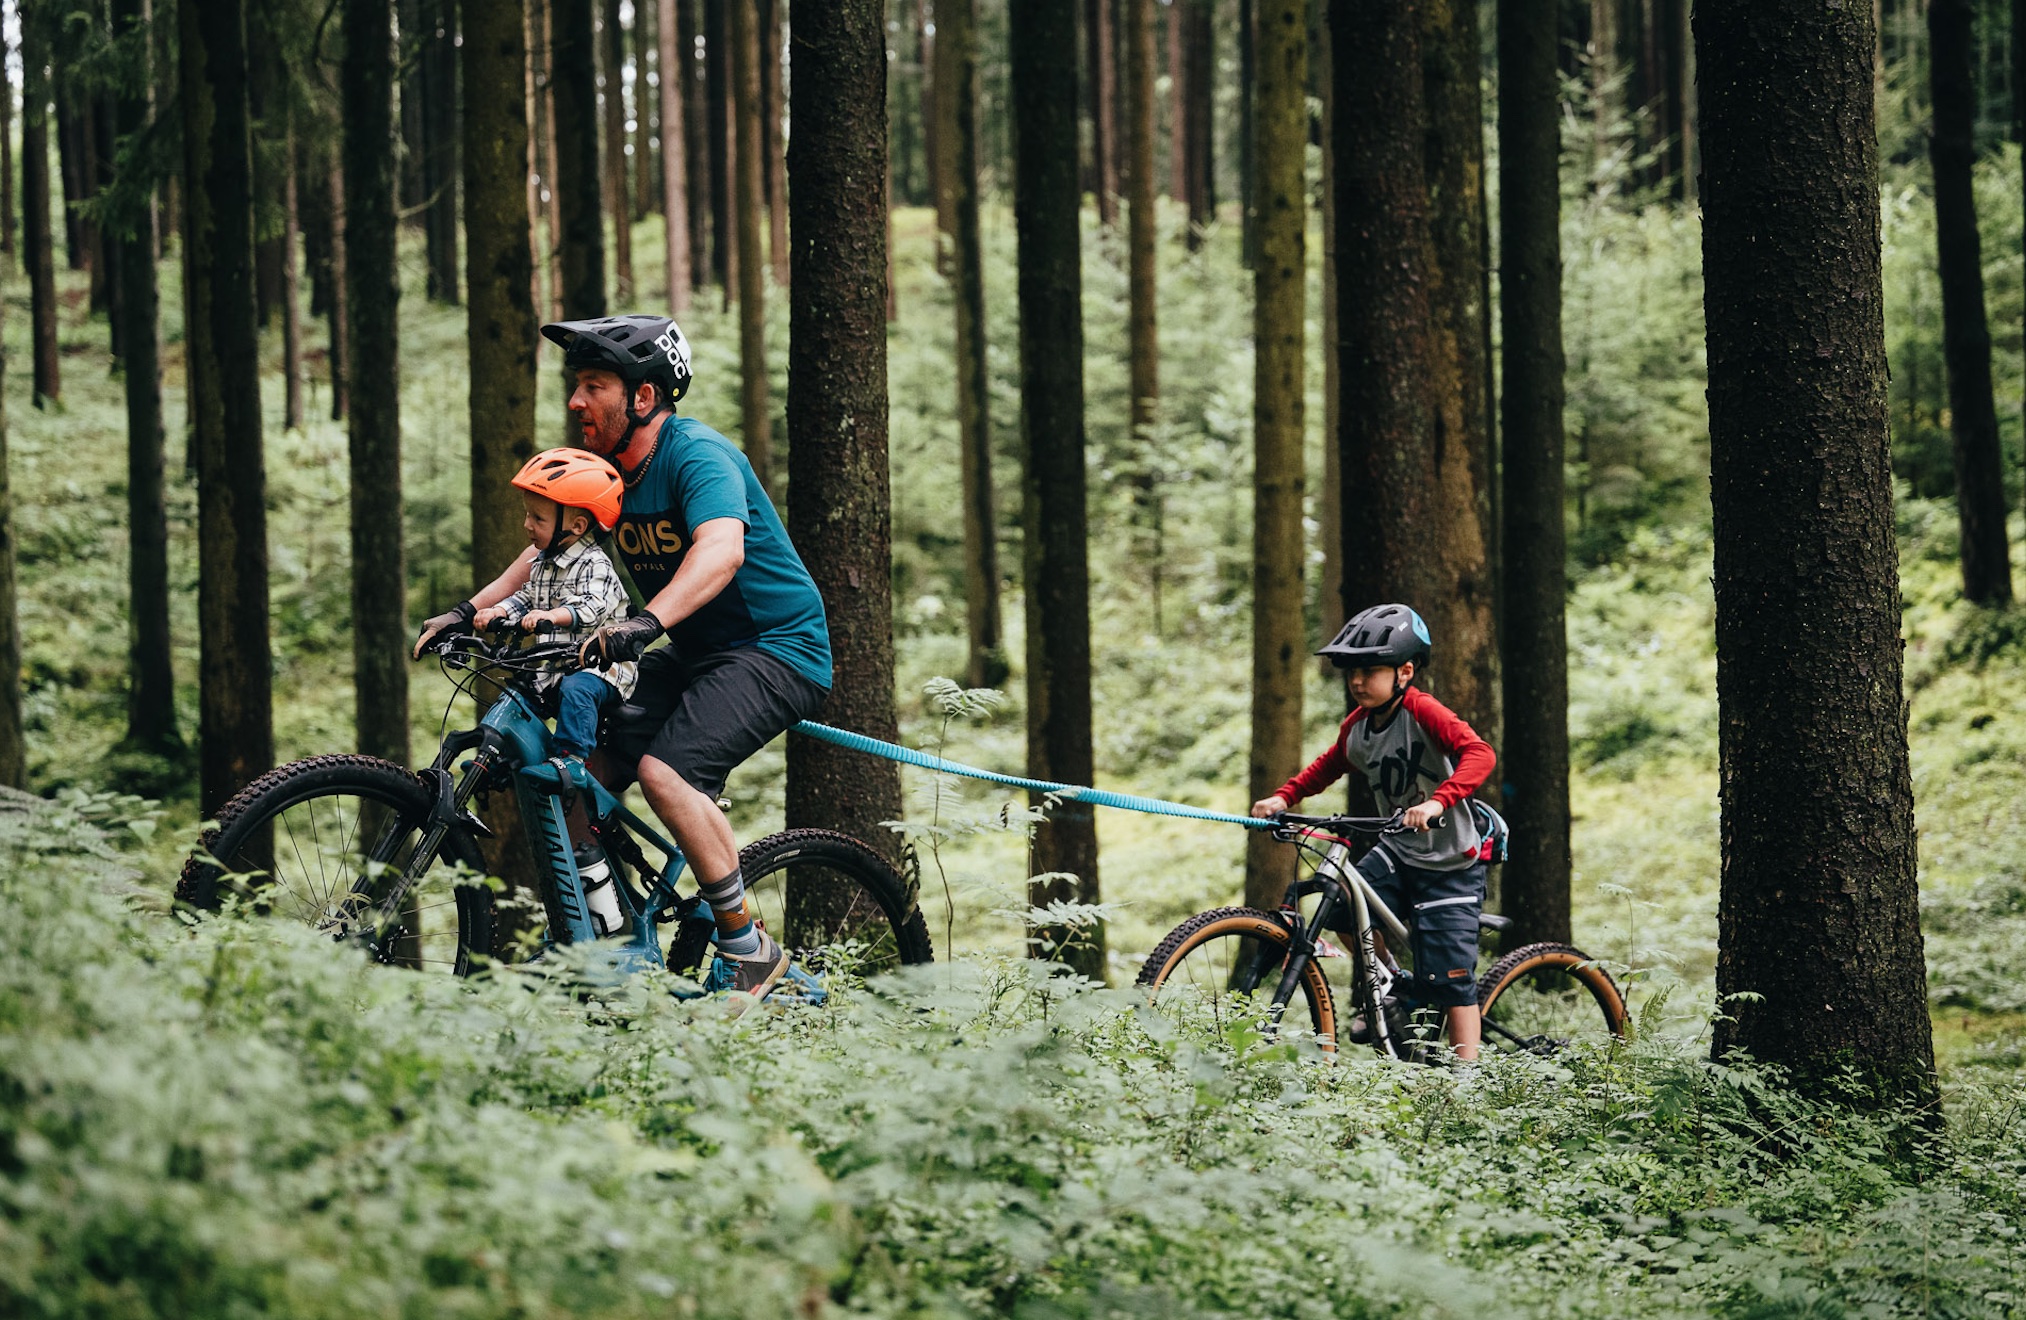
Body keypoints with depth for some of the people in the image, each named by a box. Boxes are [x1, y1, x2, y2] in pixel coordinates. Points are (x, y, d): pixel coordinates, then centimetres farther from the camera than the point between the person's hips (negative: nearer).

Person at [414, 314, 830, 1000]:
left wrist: (644, 623, -54)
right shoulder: (609, 468, 5)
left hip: (777, 647, -9)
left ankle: (752, 954, -17)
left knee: (665, 768, -27)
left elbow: (721, 552, -39)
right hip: (695, 654, 9)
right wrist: (470, 610, -2)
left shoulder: (698, 456, -21)